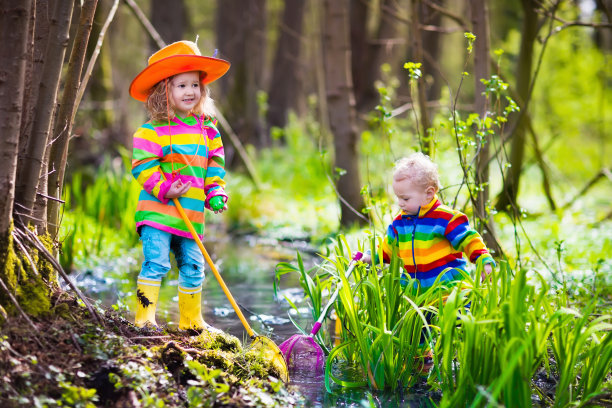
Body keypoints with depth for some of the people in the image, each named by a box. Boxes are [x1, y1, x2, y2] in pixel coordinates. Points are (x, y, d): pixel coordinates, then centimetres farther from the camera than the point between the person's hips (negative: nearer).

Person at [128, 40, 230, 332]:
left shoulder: (207, 130, 11)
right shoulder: (153, 130, -5)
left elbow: (215, 163, 17)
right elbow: (142, 165, -10)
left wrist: (215, 193, 4)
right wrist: (164, 189, -19)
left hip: (192, 216, 5)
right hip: (157, 210, -5)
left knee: (192, 268, 10)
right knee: (156, 262, -13)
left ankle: (191, 320, 22)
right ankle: (145, 316, -7)